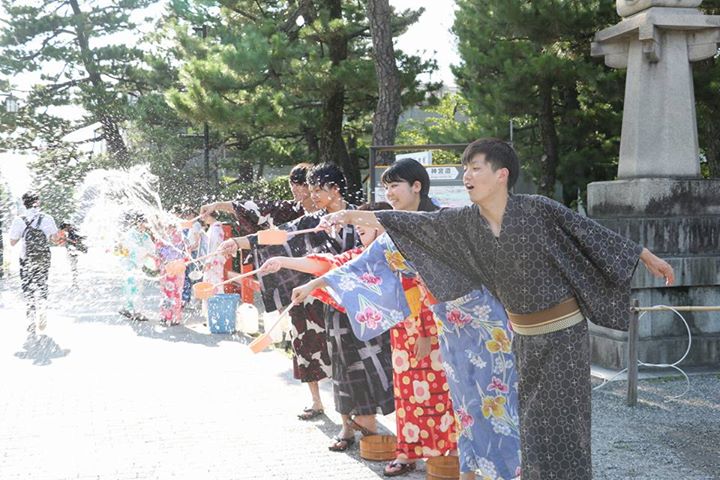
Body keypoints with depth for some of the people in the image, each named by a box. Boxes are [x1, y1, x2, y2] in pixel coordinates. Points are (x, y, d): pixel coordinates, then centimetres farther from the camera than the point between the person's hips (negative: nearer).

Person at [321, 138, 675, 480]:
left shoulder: (538, 209, -15)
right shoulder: (466, 221, -2)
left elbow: (592, 234, -8)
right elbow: (418, 223, -1)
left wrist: (648, 258, -2)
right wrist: (354, 215, -4)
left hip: (563, 333, -5)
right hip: (524, 337, 5)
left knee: (562, 422, -1)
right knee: (533, 422, 11)